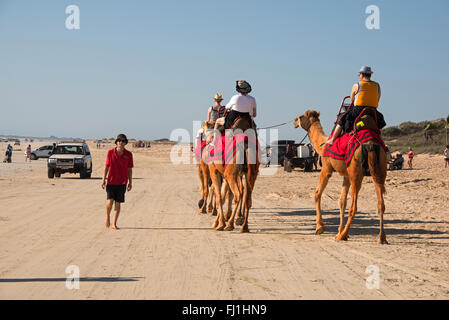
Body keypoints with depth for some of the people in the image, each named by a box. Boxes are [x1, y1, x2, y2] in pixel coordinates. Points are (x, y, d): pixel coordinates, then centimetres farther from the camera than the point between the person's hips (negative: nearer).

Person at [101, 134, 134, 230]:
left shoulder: (128, 154, 1)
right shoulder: (110, 152, 0)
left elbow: (129, 169, 7)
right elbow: (107, 167, 6)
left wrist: (130, 182, 6)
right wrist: (103, 179, 1)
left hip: (122, 182, 1)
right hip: (111, 181, -1)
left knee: (118, 203, 2)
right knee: (110, 201, -12)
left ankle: (114, 224, 10)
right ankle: (107, 216, 18)